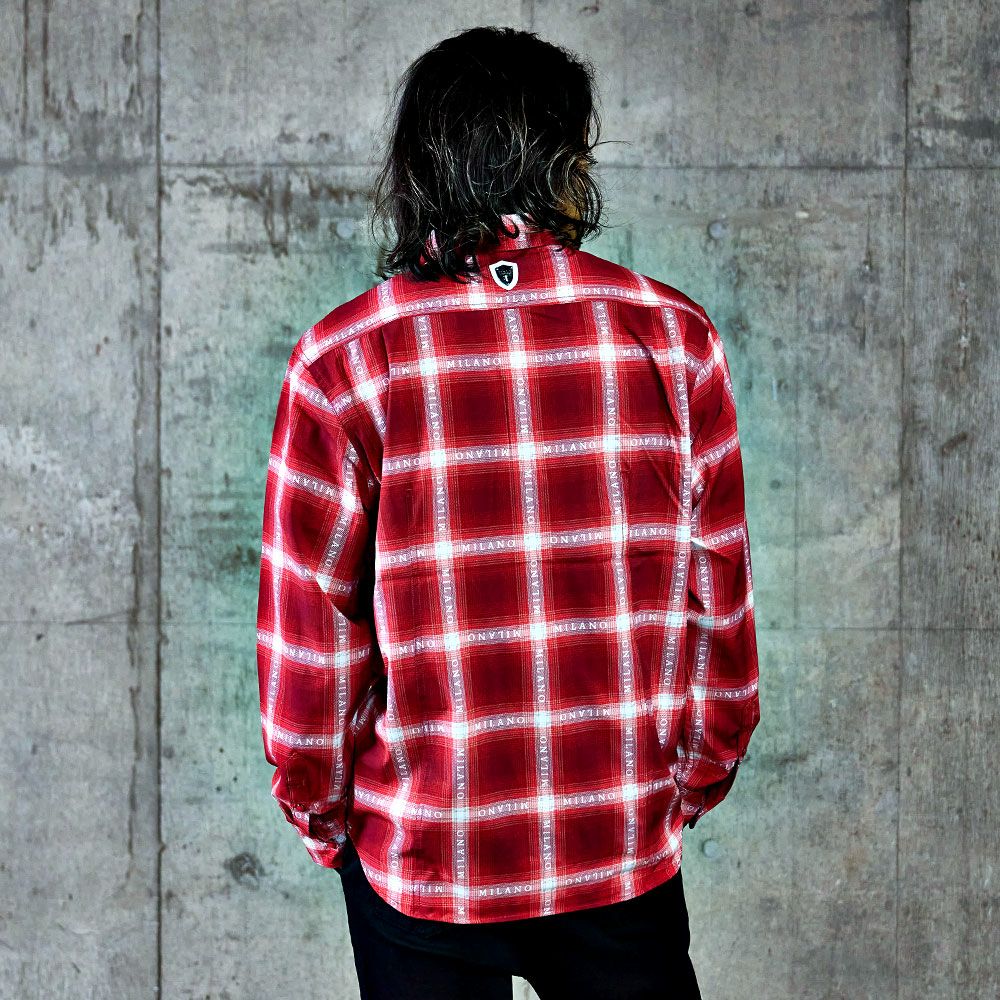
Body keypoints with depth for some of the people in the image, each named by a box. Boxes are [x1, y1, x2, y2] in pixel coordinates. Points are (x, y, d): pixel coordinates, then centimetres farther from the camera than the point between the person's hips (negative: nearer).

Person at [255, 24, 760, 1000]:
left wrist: (324, 818, 7)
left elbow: (309, 629, -9)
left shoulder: (343, 359, -11)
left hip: (420, 858, -1)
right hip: (630, 849, 1)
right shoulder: (673, 336, -6)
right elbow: (719, 600, -1)